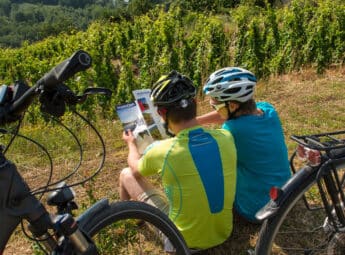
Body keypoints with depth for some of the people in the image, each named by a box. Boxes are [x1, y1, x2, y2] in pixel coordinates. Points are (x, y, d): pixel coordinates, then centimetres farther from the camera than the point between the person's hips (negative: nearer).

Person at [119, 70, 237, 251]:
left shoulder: (160, 151, -26)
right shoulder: (226, 137, -16)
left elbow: (134, 167, 0)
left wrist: (131, 143, 21)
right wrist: (182, 125, 27)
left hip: (184, 239, -3)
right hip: (223, 232, 4)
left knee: (126, 174, 11)